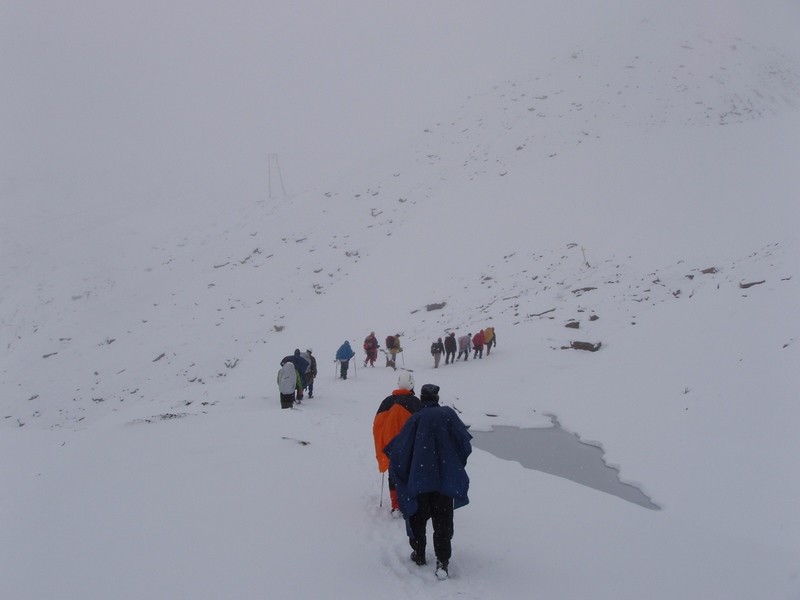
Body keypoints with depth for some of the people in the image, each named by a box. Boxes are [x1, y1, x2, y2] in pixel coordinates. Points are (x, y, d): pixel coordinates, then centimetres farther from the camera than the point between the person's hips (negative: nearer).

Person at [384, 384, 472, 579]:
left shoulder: (416, 418, -5)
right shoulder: (449, 414, -1)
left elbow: (398, 449, -4)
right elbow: (464, 443, 1)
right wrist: (457, 465, 17)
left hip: (419, 479, -1)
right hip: (446, 480, 1)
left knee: (418, 517, 16)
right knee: (443, 521, 5)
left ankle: (419, 554, 22)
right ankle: (442, 561, -3)